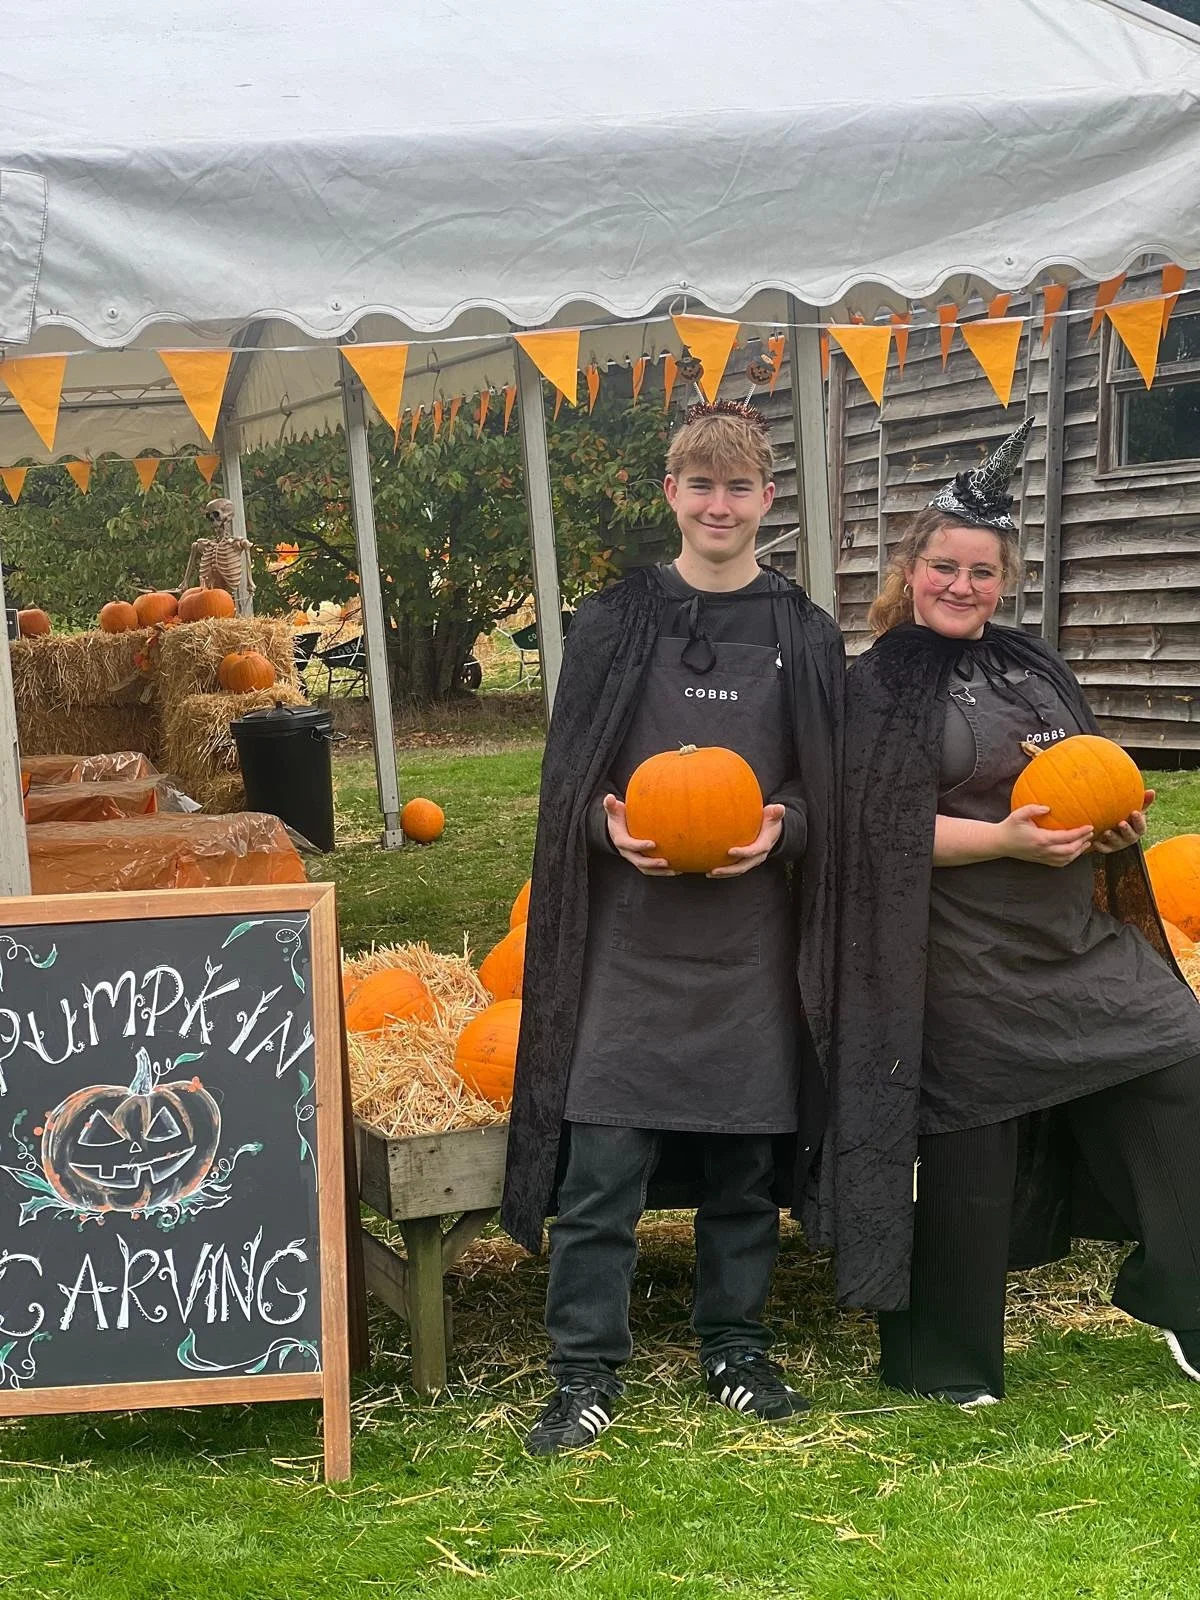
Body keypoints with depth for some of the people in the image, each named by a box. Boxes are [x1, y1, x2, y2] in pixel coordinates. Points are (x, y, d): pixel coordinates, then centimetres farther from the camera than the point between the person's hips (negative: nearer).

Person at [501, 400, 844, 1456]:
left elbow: (833, 789, 8)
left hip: (752, 944, 1)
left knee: (744, 1165, 11)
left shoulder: (804, 635, 6)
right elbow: (570, 774, 5)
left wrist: (783, 829, -12)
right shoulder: (614, 623, 3)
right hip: (629, 937, -1)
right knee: (601, 1170, -1)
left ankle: (736, 1348, 28)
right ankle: (587, 1373, 11)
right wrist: (610, 825, -14)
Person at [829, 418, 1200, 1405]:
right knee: (969, 1149, 0)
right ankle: (950, 1362, 17)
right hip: (966, 960, -6)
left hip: (1082, 936, 6)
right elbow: (886, 827, -13)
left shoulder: (1034, 666, 13)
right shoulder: (884, 687, -6)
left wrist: (1120, 824, 0)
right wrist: (1006, 841, -22)